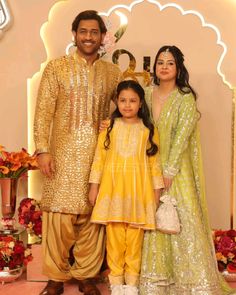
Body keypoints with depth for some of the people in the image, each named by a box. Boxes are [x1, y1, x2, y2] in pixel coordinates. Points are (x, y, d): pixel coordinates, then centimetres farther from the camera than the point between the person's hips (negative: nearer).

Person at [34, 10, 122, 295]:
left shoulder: (113, 72, 11)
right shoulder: (56, 67, 3)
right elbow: (44, 111, -2)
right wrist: (42, 149, -10)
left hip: (99, 155, 2)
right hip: (64, 153, -2)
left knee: (92, 216, 5)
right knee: (59, 214, -1)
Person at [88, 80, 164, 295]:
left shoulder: (149, 130, 6)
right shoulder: (109, 127, 6)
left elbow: (154, 161, 5)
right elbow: (99, 157, 5)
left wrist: (157, 190, 3)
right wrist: (94, 185, 1)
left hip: (138, 189, 0)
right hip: (112, 187, 0)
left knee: (135, 237, 3)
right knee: (114, 235, 2)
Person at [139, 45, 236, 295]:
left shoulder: (186, 98, -8)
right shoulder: (147, 93, 6)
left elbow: (181, 137, -14)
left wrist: (169, 172, -18)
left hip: (177, 168, -4)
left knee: (184, 221, -5)